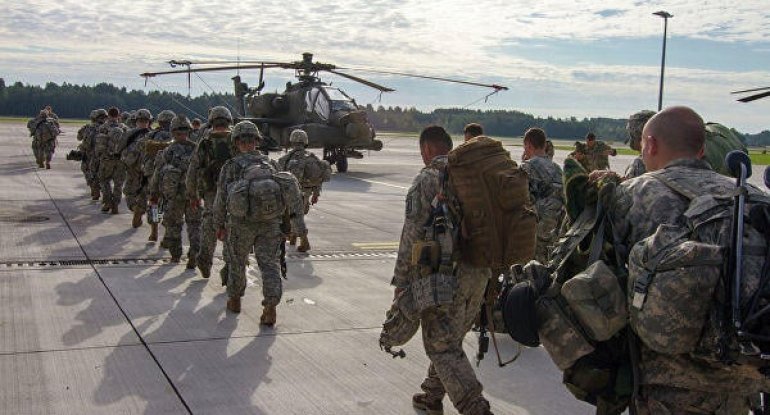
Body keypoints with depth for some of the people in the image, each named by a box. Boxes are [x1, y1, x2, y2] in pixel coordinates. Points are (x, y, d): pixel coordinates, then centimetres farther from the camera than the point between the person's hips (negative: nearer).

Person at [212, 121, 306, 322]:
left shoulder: (231, 166, 5)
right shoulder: (269, 163, 14)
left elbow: (221, 198, 4)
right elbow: (286, 188, 10)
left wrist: (219, 225, 14)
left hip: (242, 221, -2)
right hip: (270, 221, 2)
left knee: (237, 260, 17)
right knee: (269, 263, 3)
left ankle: (235, 300, 34)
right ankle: (271, 307, -12)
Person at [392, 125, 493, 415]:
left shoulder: (427, 179, -10)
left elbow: (413, 234, -15)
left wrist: (401, 282, -9)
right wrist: (489, 276, 21)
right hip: (479, 274, 7)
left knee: (442, 346, 1)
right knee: (450, 339, 21)